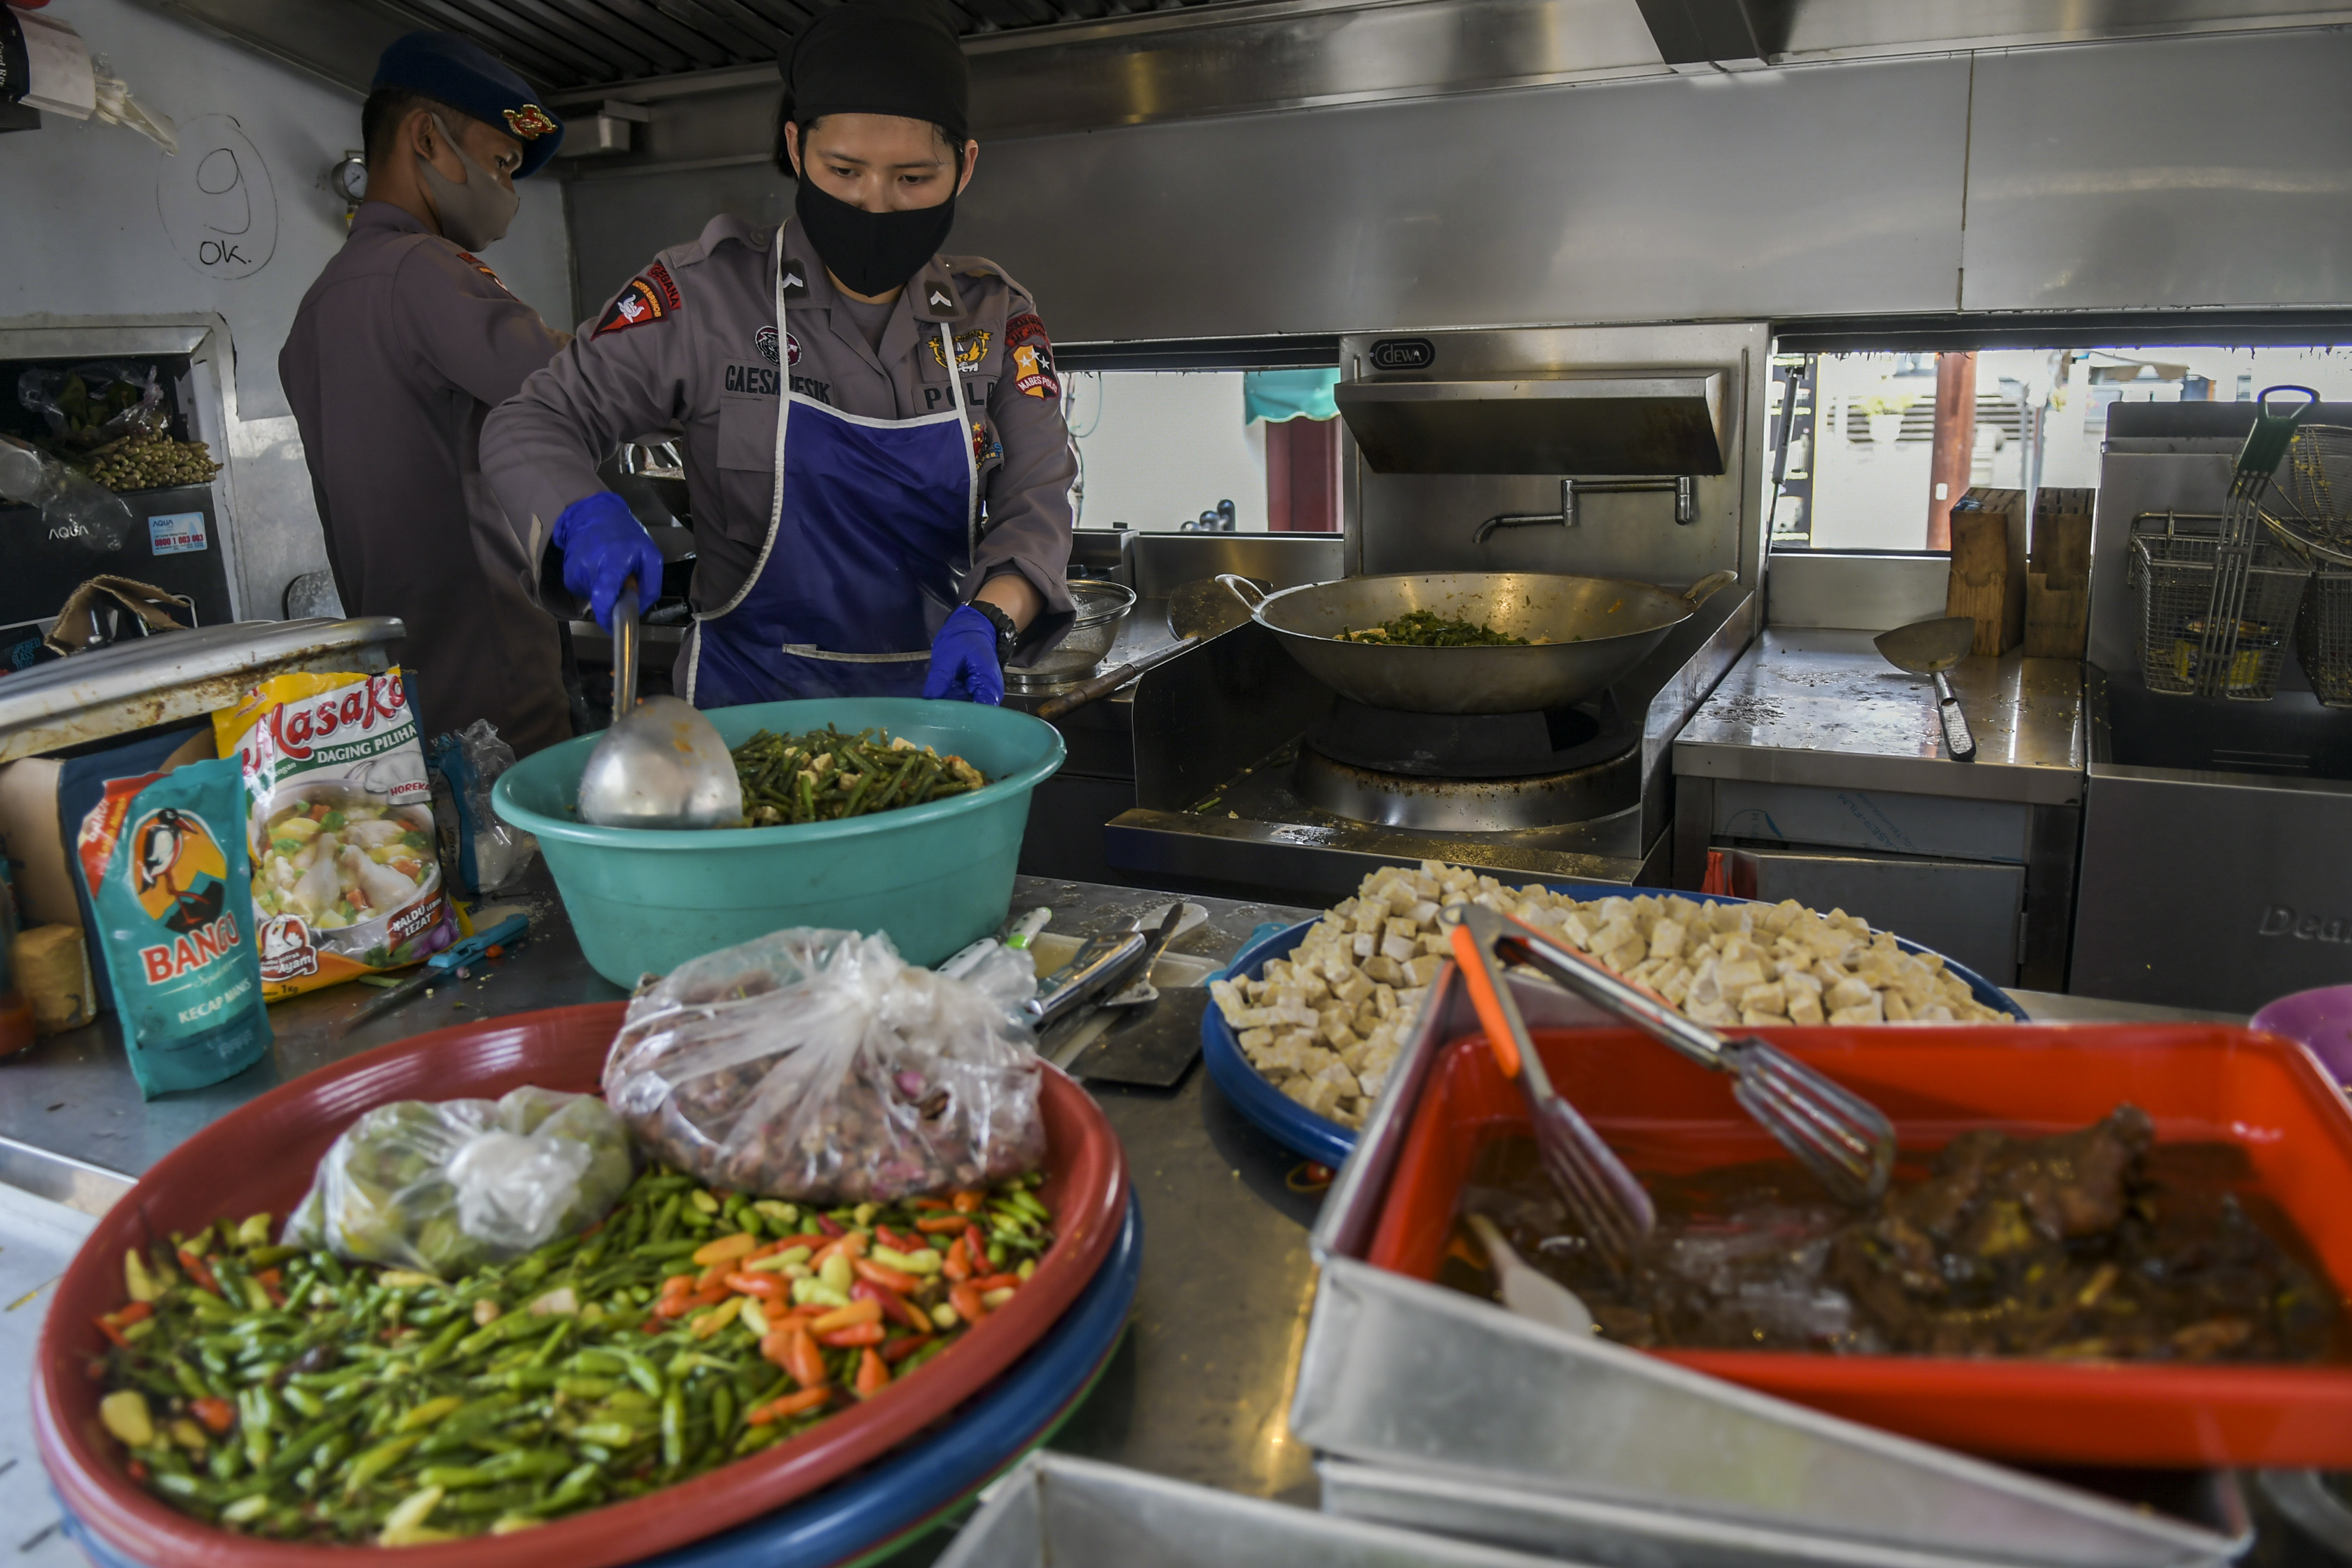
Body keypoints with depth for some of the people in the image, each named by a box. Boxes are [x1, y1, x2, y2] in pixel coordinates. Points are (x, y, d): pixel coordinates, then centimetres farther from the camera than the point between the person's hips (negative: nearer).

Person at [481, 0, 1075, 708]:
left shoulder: (995, 317, 5)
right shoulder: (706, 294, -2)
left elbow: (1035, 503, 0)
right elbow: (533, 423, 3)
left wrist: (989, 619, -21)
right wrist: (586, 518, -21)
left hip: (934, 702, 3)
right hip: (750, 703, -2)